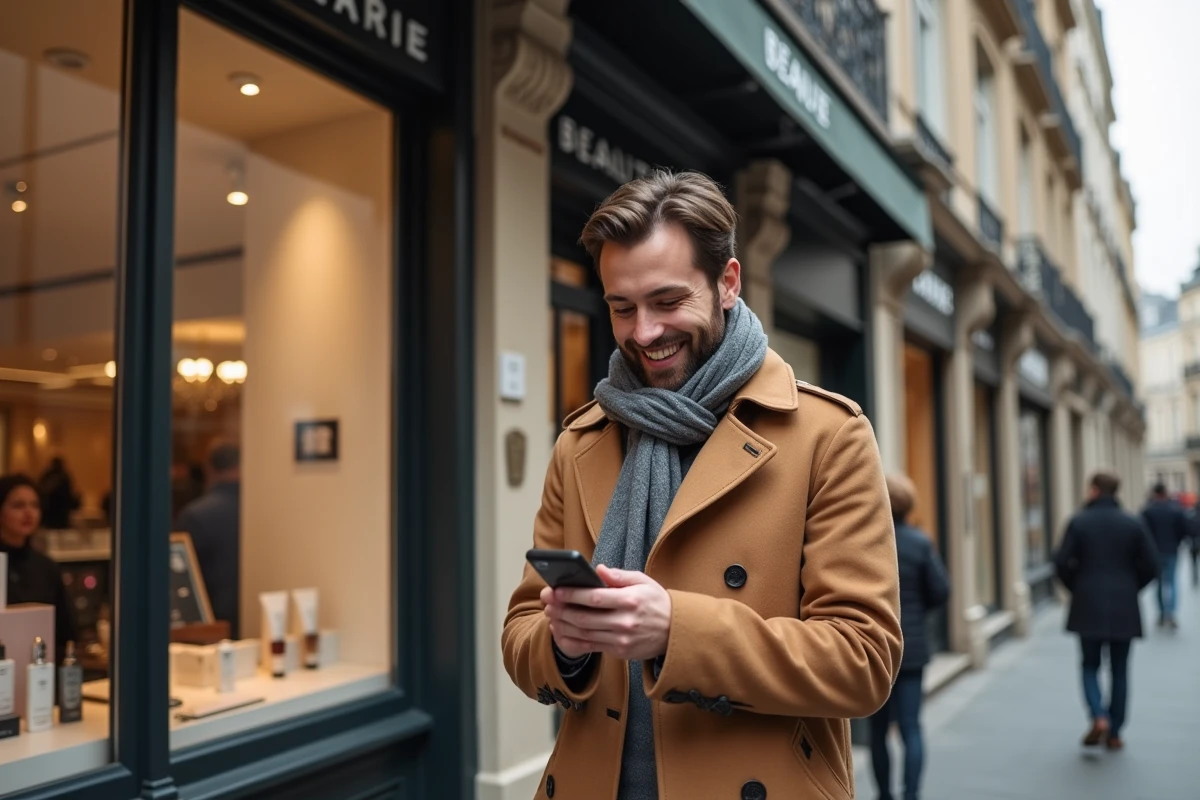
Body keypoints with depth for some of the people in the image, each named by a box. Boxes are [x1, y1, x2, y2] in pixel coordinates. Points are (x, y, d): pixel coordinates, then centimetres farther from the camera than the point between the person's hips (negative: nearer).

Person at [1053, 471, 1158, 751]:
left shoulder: (1078, 522, -6)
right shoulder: (1133, 524, -1)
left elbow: (1062, 562, -10)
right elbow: (1151, 566, -2)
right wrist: (1130, 588, 13)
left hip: (1088, 607, -2)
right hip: (1124, 609, 2)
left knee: (1090, 666, 11)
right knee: (1119, 670, 12)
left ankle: (1099, 718, -10)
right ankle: (1115, 733, 15)